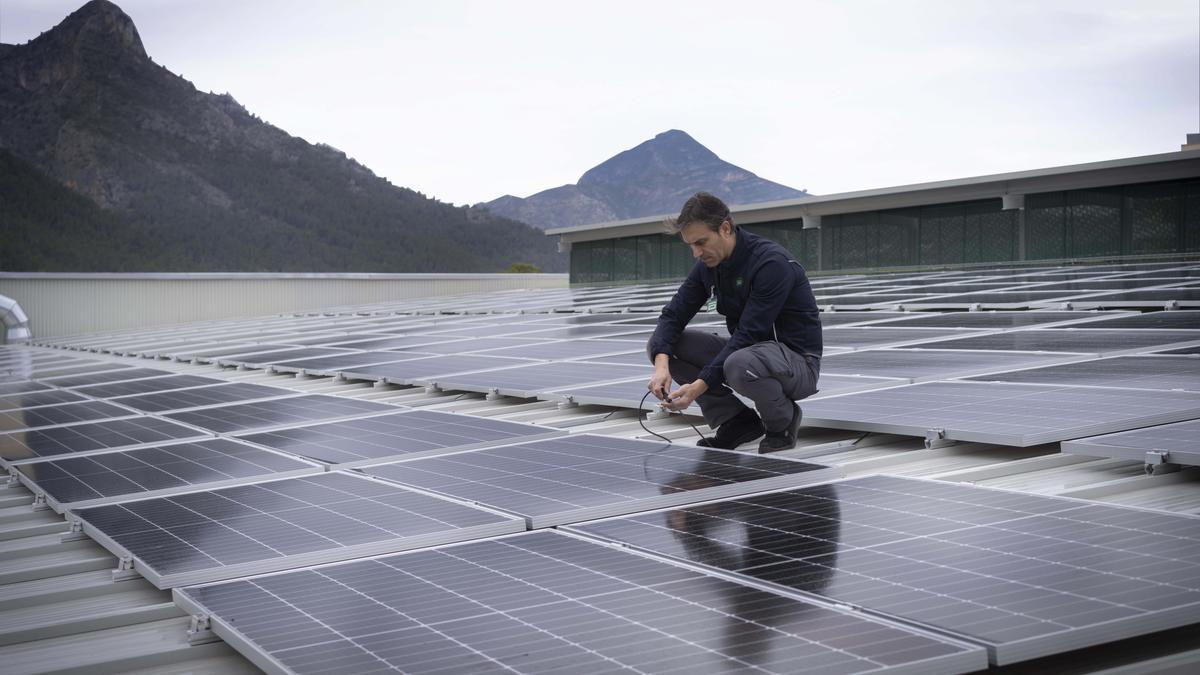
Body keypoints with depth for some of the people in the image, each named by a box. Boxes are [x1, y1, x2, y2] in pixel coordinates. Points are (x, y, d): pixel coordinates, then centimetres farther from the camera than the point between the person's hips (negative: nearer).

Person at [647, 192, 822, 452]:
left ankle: (783, 421, -7)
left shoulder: (772, 262, -25)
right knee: (660, 345, -5)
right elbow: (674, 315, -4)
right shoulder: (708, 265, -1)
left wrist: (699, 386, -33)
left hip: (798, 361, -8)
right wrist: (661, 364, -24)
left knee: (739, 364, -41)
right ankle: (737, 421, 1)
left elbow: (748, 335, -29)